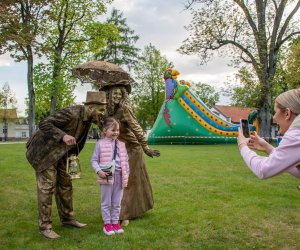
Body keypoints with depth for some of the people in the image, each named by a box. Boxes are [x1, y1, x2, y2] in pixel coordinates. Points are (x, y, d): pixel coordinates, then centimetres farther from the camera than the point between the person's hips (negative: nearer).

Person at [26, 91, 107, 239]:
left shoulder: (87, 119, -2)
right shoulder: (71, 113, -28)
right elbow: (44, 124, -29)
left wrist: (71, 157, 10)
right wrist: (63, 136, -40)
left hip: (60, 153, 8)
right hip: (44, 151, -8)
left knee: (65, 184, 11)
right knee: (47, 187, -7)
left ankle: (67, 218, 24)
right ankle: (44, 226, 4)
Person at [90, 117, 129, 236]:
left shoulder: (121, 144, 8)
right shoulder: (100, 144, -5)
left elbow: (125, 161, 13)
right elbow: (94, 160, -3)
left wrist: (126, 174, 9)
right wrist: (98, 171, -17)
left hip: (119, 177, 4)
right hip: (107, 177, -4)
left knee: (117, 202, 14)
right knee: (106, 202, 8)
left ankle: (115, 222, 27)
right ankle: (107, 223, 20)